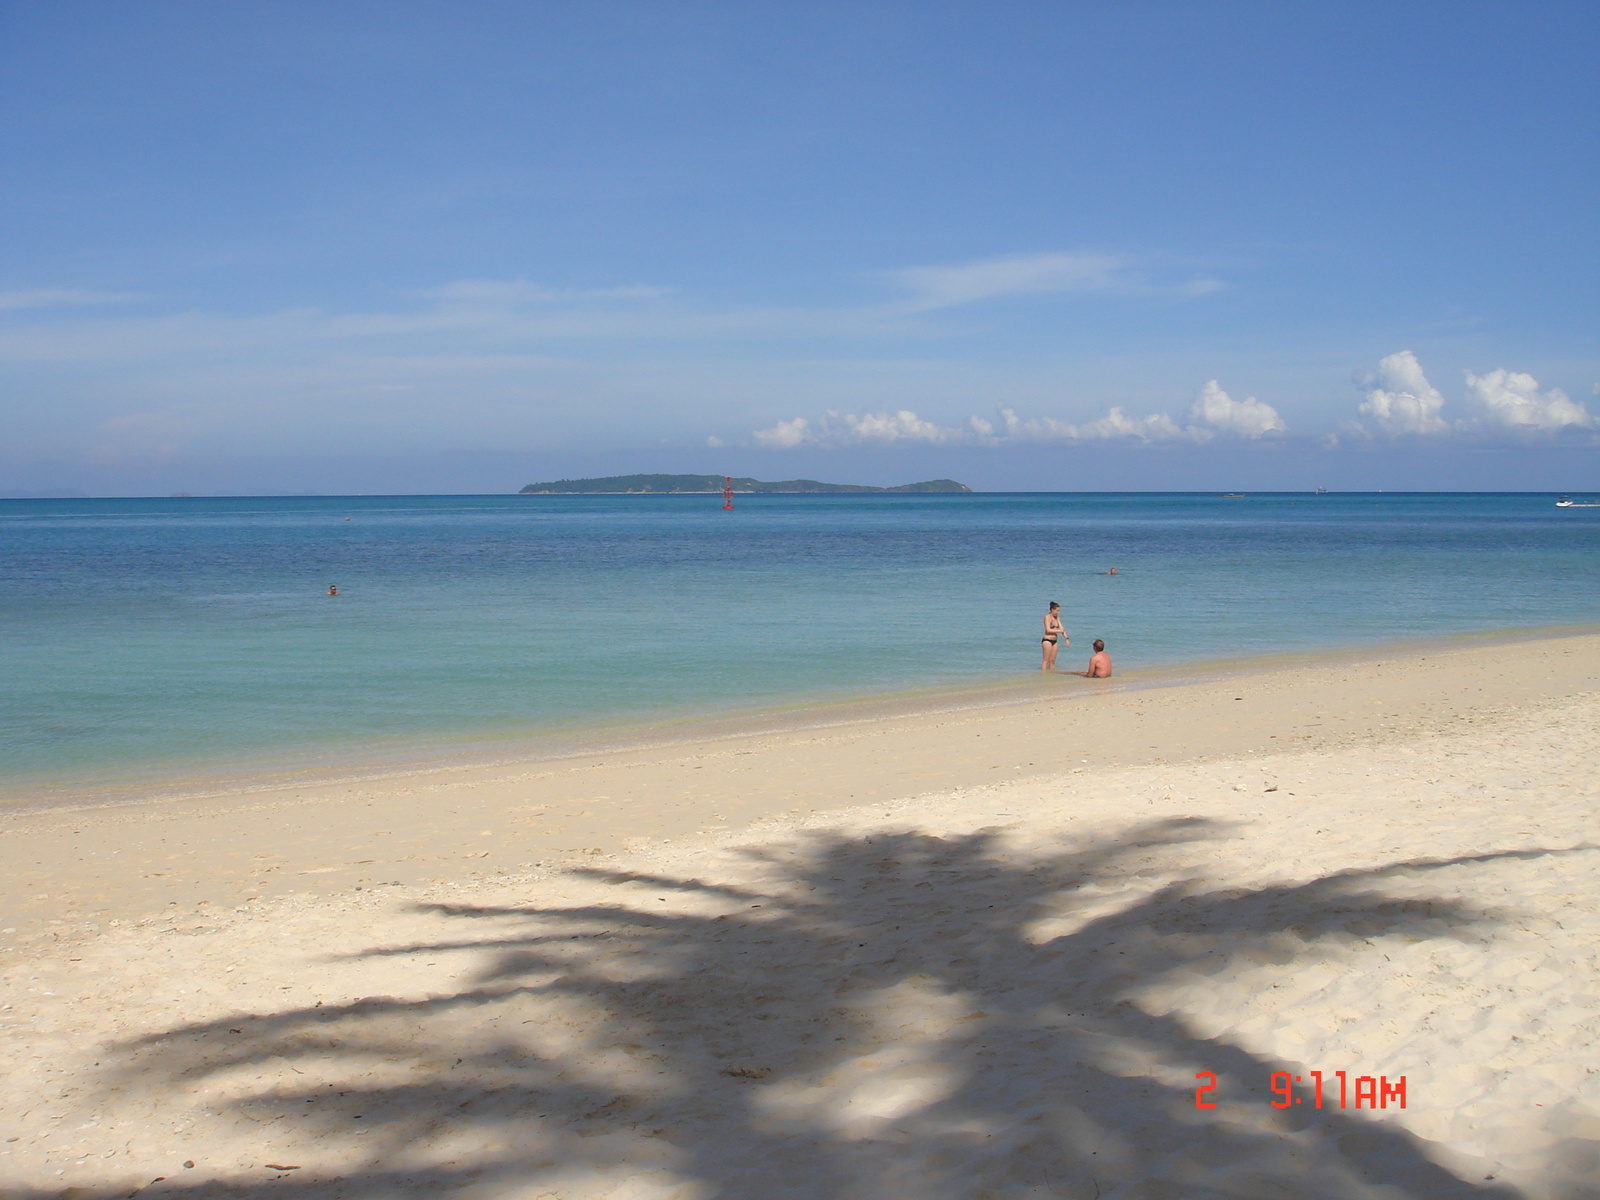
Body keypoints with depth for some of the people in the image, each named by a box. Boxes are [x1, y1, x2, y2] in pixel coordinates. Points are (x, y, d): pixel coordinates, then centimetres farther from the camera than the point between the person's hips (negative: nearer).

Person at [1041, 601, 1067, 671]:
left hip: (1054, 641, 7)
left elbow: (1061, 628, 10)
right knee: (1046, 660, -8)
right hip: (1047, 640, -7)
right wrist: (1059, 631, -12)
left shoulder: (1057, 617, 13)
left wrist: (1066, 638, 0)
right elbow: (1048, 630, -15)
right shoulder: (1047, 617, -8)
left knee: (1052, 660, 7)